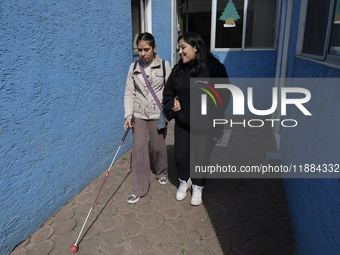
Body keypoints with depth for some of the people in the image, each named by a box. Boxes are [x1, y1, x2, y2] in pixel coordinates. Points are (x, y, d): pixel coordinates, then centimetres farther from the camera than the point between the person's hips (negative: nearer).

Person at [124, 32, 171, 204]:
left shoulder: (164, 66, -3)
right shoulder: (133, 68, 2)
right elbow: (129, 93, 2)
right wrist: (128, 115, -7)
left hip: (157, 114, -1)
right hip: (139, 115, 1)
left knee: (158, 147, 11)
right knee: (139, 150, -1)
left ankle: (161, 173, 42)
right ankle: (140, 189, 12)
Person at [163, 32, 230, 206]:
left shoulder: (214, 67, -13)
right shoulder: (178, 70, 2)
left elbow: (224, 96, -11)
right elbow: (168, 94, 12)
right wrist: (173, 109, -4)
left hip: (206, 127, -4)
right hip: (182, 124, 4)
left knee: (201, 159, 10)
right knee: (180, 156, 12)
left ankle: (198, 187, 39)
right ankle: (185, 181, 43)